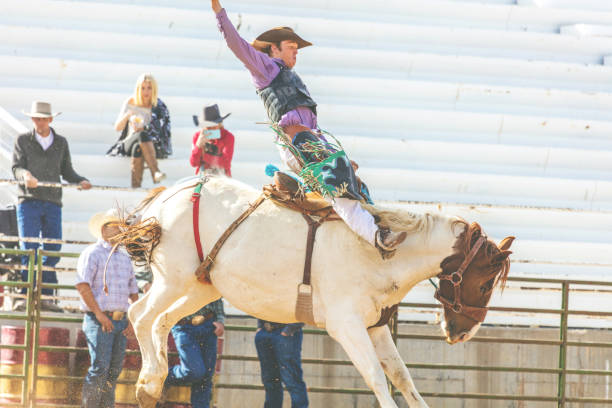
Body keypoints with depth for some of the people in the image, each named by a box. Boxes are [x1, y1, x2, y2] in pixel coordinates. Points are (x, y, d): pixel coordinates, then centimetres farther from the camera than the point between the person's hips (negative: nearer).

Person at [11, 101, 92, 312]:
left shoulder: (61, 143, 14)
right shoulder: (23, 140, 7)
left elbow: (67, 171, 15)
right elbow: (16, 167, -2)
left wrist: (81, 181, -4)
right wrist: (25, 175, -24)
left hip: (53, 203, 3)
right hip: (28, 201, -3)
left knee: (53, 250, -1)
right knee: (29, 249, -9)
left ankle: (45, 296, 4)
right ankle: (24, 296, -9)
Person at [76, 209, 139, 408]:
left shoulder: (125, 259, 20)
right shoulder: (92, 253, -2)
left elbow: (133, 292, 23)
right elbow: (82, 286, -13)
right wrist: (99, 314, -17)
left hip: (121, 323, 7)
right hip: (99, 321, -7)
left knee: (114, 371, 5)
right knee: (100, 368, -14)